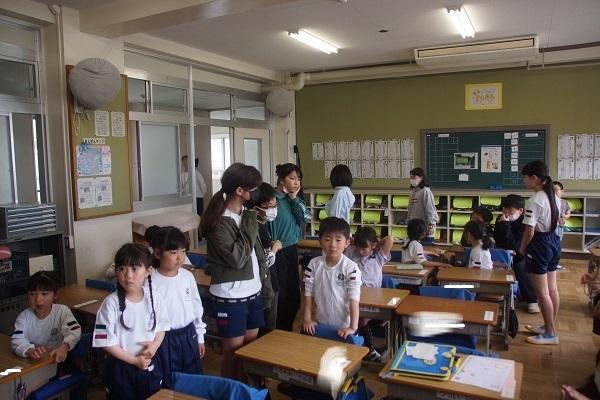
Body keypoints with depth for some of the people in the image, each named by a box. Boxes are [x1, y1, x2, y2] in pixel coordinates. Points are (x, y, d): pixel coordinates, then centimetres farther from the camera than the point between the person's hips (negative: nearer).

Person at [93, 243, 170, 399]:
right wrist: (134, 360, -15)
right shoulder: (111, 303, -18)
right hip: (120, 367, -3)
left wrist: (155, 345, -15)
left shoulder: (154, 299, -9)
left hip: (149, 365, 3)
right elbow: (107, 342, -15)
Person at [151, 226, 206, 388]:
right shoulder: (151, 282, -17)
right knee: (169, 385, 9)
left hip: (188, 335, 5)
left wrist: (200, 337, 12)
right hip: (165, 340, -5)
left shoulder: (188, 276, -2)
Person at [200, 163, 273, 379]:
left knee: (251, 347, 17)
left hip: (253, 292, 7)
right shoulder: (219, 222, -17)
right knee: (233, 351, 7)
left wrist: (266, 285, 11)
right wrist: (250, 228, -16)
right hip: (230, 297, -7)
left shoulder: (246, 213, 6)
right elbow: (237, 258, -22)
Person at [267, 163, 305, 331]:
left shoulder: (293, 199, 7)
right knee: (280, 297, 4)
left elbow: (303, 221, -2)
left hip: (292, 250, 7)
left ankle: (287, 331, 31)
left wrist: (294, 199, -7)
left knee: (294, 297, 14)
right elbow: (268, 229, -16)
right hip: (278, 252, -7)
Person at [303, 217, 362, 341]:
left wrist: (353, 327, -22)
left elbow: (354, 299, -18)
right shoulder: (314, 264, -6)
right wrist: (307, 319, -3)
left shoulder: (351, 268, -16)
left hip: (343, 327, -3)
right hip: (320, 324, 3)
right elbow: (309, 293, 0)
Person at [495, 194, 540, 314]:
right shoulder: (501, 219, -9)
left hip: (521, 255, -5)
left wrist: (505, 225, -41)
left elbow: (514, 245, -34)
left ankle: (532, 300, -14)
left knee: (519, 268, -30)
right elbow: (498, 242, -7)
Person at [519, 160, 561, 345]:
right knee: (552, 289, 17)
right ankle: (549, 327, 30)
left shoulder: (534, 201, -21)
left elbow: (529, 232, -19)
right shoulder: (554, 197, 6)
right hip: (554, 242, 9)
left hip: (539, 245, -9)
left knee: (542, 292, 2)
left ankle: (550, 334, 11)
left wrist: (522, 249, -4)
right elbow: (555, 222, 11)